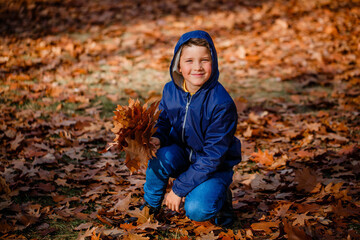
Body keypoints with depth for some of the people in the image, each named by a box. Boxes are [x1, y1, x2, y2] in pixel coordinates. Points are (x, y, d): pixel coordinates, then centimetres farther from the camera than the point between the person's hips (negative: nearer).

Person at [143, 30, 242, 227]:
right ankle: (150, 206, -3)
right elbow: (163, 123, 6)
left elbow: (212, 157, -24)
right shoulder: (170, 91, -11)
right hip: (183, 156, 4)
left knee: (196, 210, -27)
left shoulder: (222, 104, -27)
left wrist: (179, 188, -23)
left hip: (215, 167, -4)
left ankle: (220, 197, 8)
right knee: (161, 156, -29)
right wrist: (157, 139, -20)